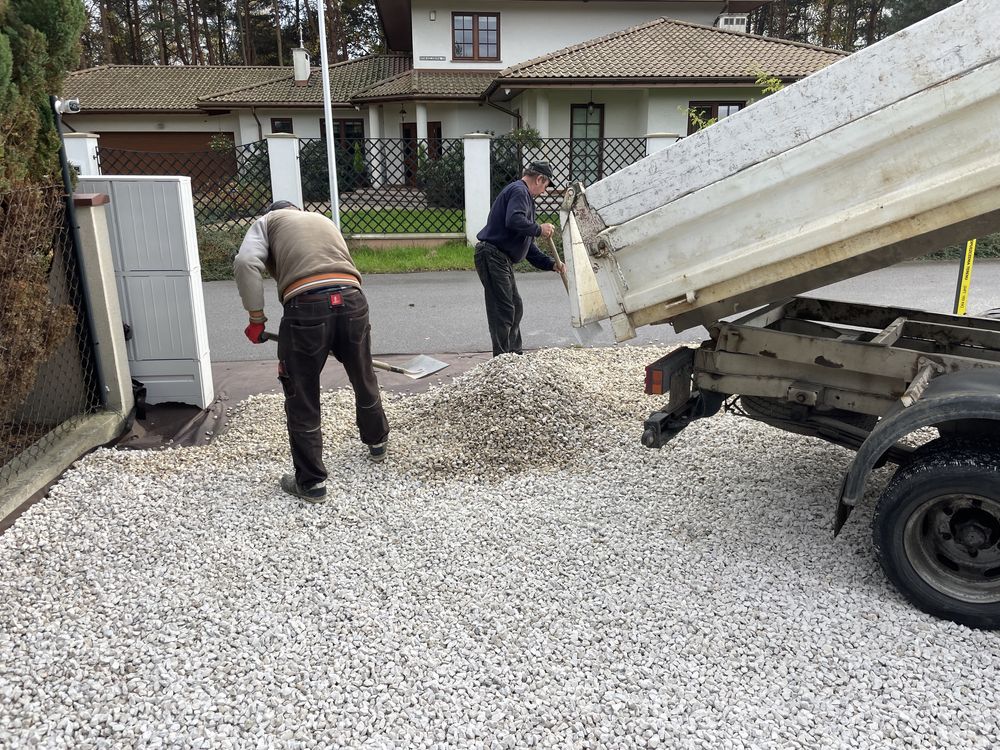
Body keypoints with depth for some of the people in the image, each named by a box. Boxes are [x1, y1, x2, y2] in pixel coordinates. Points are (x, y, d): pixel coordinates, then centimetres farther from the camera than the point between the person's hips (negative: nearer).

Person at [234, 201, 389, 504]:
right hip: (352, 300, 4)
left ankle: (311, 483, 18)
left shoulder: (267, 221, 20)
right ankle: (378, 443, 47)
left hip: (306, 307, -4)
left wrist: (256, 318, 3)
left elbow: (246, 263, -2)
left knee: (302, 399, 10)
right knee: (364, 380, 26)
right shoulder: (324, 220, 33)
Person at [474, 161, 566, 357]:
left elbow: (528, 246, 25)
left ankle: (514, 356, 27)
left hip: (502, 259, 11)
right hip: (492, 256, -11)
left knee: (515, 308, 17)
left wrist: (551, 264, 19)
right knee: (503, 310, -8)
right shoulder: (519, 191, -8)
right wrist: (539, 229, -15)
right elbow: (514, 220, -30)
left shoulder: (525, 197, 25)